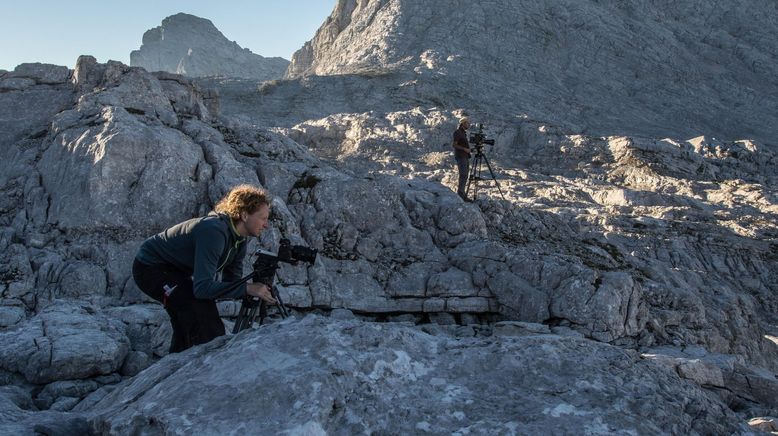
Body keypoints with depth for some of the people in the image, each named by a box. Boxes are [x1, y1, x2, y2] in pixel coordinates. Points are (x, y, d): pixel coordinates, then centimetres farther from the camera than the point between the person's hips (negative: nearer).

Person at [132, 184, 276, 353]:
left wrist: (259, 291, -22)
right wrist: (247, 288, -42)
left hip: (174, 270, 10)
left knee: (187, 327, 20)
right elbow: (202, 287, -41)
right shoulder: (214, 231, -35)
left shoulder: (240, 238, -6)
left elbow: (232, 280, -4)